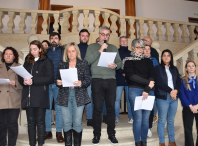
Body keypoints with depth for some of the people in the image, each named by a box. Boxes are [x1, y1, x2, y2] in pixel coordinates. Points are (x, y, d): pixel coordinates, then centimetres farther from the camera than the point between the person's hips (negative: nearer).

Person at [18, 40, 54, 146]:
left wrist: (33, 81, -16)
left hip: (40, 96, -4)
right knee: (31, 122, 9)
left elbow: (50, 78, -9)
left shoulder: (46, 61, 3)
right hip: (28, 96, 5)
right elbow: (20, 77, 16)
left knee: (40, 121, 1)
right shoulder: (27, 61, 19)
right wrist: (24, 81, -7)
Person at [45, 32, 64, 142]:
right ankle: (48, 132, 17)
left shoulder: (63, 51, 8)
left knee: (59, 108, 2)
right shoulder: (46, 52, 17)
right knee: (46, 108, 6)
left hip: (58, 83, -3)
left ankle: (59, 133, 11)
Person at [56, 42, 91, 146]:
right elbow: (58, 80, 13)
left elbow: (88, 80, 2)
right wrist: (58, 83, -9)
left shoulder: (83, 64, 6)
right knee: (67, 123, 5)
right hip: (65, 96, 2)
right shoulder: (61, 64, 12)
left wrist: (81, 83, -17)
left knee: (77, 122, 1)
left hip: (79, 95, -1)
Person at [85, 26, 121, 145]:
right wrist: (100, 50, -8)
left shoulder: (113, 48, 18)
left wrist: (115, 65, -9)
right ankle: (97, 134, 14)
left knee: (111, 107, 4)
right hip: (97, 80, -2)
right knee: (98, 108, 0)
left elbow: (120, 62, 14)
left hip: (111, 81, 2)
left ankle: (111, 134, 18)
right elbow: (87, 61, -5)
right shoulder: (92, 47, 10)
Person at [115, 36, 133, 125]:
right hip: (119, 80, -2)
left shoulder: (131, 53, 15)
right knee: (117, 99, -4)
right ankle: (116, 118, 5)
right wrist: (122, 73, -11)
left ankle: (131, 117, 14)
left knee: (129, 99, 5)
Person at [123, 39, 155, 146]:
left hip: (149, 91, 3)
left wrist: (147, 90, -9)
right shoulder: (128, 61, 6)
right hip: (135, 90, -3)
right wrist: (147, 82, -8)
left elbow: (152, 76, 5)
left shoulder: (148, 61, 17)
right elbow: (131, 76, -8)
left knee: (146, 118, 4)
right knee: (138, 117, -5)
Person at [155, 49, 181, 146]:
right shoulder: (157, 68, 3)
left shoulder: (174, 69, 18)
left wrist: (176, 90, -10)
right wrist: (170, 91, -12)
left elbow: (179, 81, 9)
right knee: (162, 121, 0)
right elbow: (159, 82, -8)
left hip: (174, 97, 4)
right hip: (163, 97, -4)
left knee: (171, 121, 10)